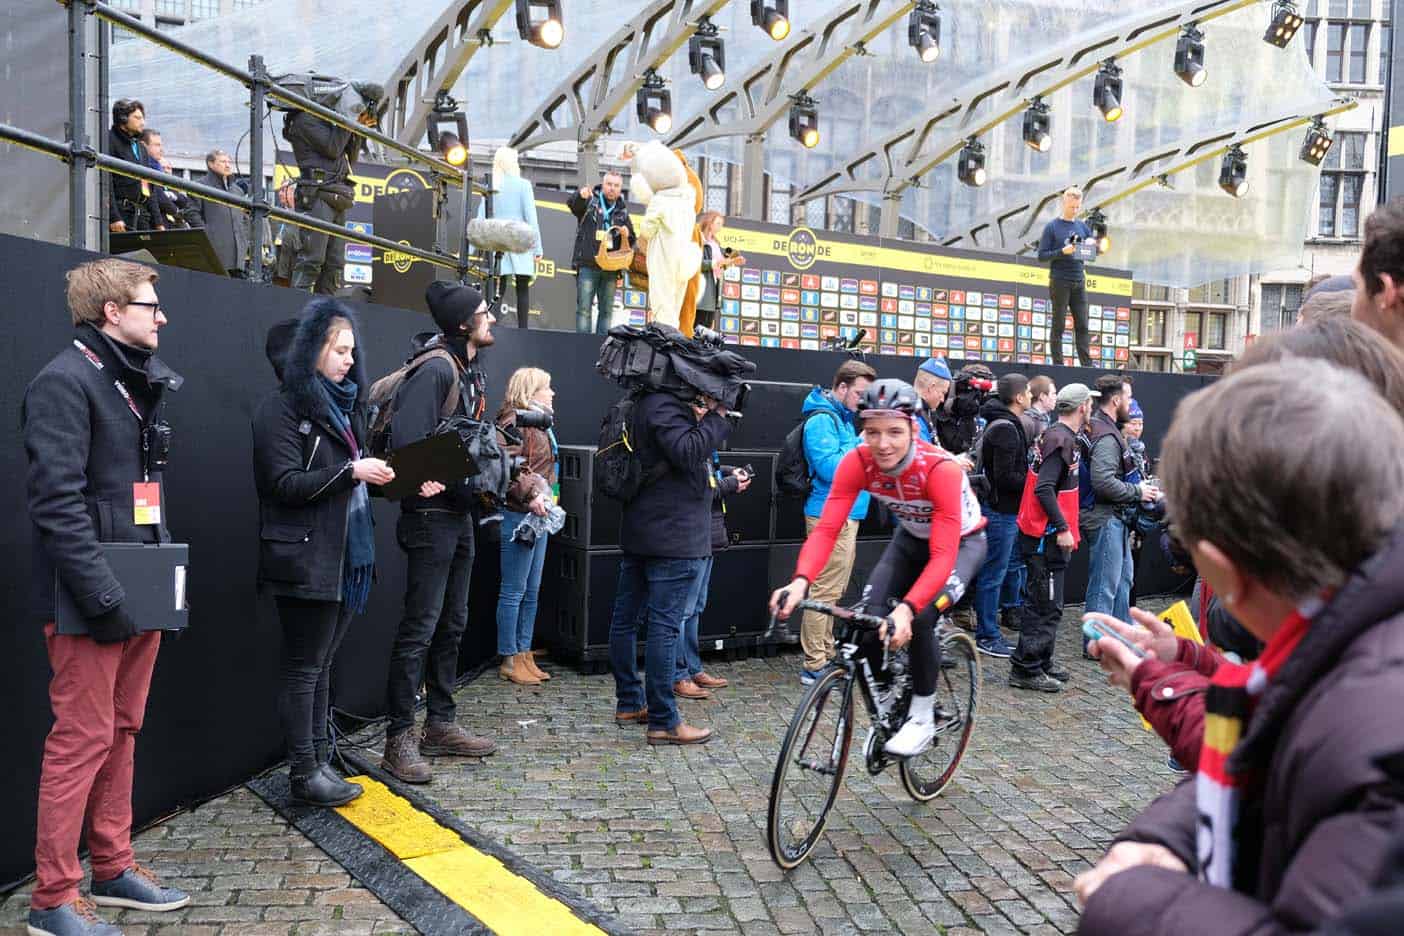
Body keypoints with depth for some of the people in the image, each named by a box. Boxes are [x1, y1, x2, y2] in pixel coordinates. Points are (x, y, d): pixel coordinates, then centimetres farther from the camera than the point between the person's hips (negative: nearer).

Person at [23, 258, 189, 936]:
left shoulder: (141, 381, 15)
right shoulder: (65, 382, -13)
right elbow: (58, 501, -20)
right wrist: (103, 597, -23)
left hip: (140, 593, 9)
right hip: (90, 600, -8)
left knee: (122, 732, 15)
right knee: (83, 739, -2)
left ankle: (112, 868, 27)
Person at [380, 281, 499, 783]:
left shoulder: (473, 373, 14)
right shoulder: (435, 370, -16)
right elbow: (406, 441, -25)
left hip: (459, 513, 10)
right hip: (431, 513, -10)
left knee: (452, 624, 15)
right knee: (420, 627, -5)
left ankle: (441, 725, 26)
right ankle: (399, 738, 5)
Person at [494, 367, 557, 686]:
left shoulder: (539, 424, 18)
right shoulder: (514, 422, -12)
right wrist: (531, 495, -29)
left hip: (538, 517, 10)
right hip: (518, 516, -10)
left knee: (532, 591, 13)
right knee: (513, 592, -2)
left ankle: (524, 654, 20)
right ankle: (510, 660, 5)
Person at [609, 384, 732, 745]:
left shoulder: (648, 403, 16)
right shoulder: (665, 406, -15)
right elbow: (689, 453, -25)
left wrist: (699, 418, 6)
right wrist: (716, 416, -16)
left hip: (639, 533, 11)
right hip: (673, 536, -11)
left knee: (626, 618, 14)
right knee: (665, 627, -7)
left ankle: (629, 703, 26)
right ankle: (663, 722, -3)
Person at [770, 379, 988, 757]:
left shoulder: (940, 469, -37)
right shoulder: (857, 463, -26)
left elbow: (943, 556, -41)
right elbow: (826, 529, -31)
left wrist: (907, 609, -56)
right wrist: (800, 581, -49)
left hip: (961, 542, -4)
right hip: (910, 539, 4)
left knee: (920, 618, -27)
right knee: (868, 616, -17)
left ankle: (923, 716, -3)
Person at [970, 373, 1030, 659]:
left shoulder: (1002, 424, 14)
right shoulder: (1006, 428, -18)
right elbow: (1005, 477, -23)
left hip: (1002, 509, 10)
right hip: (1001, 512, -10)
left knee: (994, 573, 15)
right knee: (993, 574, -2)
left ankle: (988, 632, 24)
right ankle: (987, 637, 5)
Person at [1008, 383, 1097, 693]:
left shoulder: (1057, 435, 14)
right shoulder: (1062, 439, -17)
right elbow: (1043, 489, -26)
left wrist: (1065, 528, 20)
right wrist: (1063, 528, -23)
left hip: (1048, 536, 10)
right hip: (1046, 536, -10)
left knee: (1045, 603, 17)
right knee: (1047, 605, -5)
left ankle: (1041, 662, 27)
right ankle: (1026, 669, 0)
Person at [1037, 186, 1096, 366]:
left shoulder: (1083, 226, 13)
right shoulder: (1052, 227, -1)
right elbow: (1042, 255, -5)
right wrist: (1063, 252, -19)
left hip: (1079, 282, 5)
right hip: (1059, 282, -5)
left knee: (1082, 326, 2)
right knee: (1059, 326, -2)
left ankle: (1087, 363, 2)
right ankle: (1058, 364, 1)